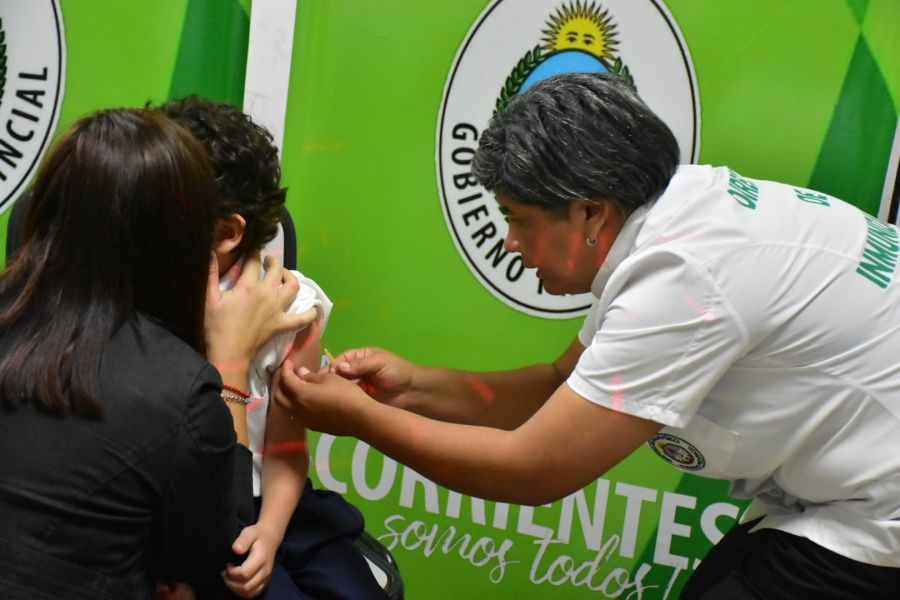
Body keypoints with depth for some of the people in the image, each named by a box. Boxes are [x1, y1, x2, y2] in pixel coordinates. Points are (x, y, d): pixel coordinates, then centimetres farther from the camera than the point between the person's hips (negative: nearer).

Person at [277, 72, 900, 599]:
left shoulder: (682, 276, -29)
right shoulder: (672, 214, -1)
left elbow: (534, 470, -22)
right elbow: (565, 387, 6)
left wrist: (359, 417, -11)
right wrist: (415, 386, -2)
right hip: (841, 497, 8)